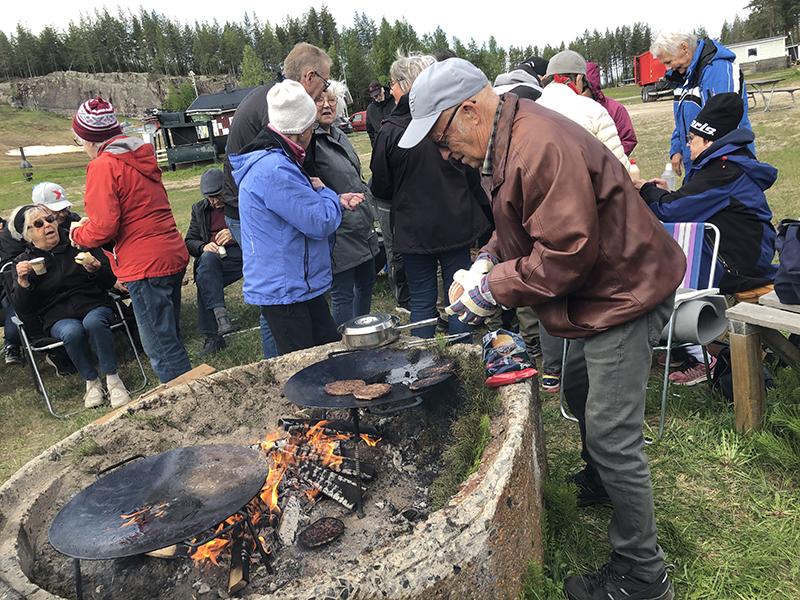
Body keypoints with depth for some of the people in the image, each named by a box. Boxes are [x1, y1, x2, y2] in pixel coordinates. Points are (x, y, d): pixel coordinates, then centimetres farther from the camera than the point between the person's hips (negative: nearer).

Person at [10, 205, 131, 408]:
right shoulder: (24, 263, 9)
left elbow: (110, 281, 6)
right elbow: (25, 307, 2)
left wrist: (96, 270, -15)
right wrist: (22, 281, -14)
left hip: (94, 305, 0)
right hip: (58, 317, 0)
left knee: (94, 322, -34)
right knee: (72, 332, -33)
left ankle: (112, 379, -23)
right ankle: (92, 381, -12)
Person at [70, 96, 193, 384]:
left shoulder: (103, 166, -12)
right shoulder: (141, 157, 15)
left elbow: (103, 228, -16)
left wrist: (78, 233, 5)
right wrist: (91, 222, 22)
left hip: (146, 265, -9)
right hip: (173, 255, 9)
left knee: (161, 346, -2)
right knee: (169, 339, 18)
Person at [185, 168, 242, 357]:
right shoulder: (199, 209, 21)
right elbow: (190, 241, 16)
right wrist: (204, 246, -8)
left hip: (241, 254, -4)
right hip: (212, 259, 4)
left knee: (204, 279, -31)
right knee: (207, 258, -34)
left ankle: (212, 336, -30)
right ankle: (219, 313, -39)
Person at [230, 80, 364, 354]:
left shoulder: (275, 161, 12)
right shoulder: (274, 169, -24)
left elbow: (301, 208, 24)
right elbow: (320, 223, -23)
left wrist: (336, 201, 9)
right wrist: (326, 193, -2)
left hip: (301, 285, 11)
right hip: (283, 290, -10)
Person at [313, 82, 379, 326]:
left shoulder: (338, 134, 15)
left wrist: (369, 212, 24)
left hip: (363, 230, 10)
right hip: (339, 235, -10)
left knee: (366, 282, 20)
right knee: (343, 295, -1)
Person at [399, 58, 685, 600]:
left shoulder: (541, 147, -28)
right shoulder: (504, 143, 7)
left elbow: (568, 251, -30)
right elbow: (521, 225, 17)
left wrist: (494, 290, -20)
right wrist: (488, 259, 0)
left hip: (624, 291, -10)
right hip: (597, 293, 11)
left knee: (611, 435, -6)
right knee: (579, 390, 26)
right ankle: (601, 479, 53)